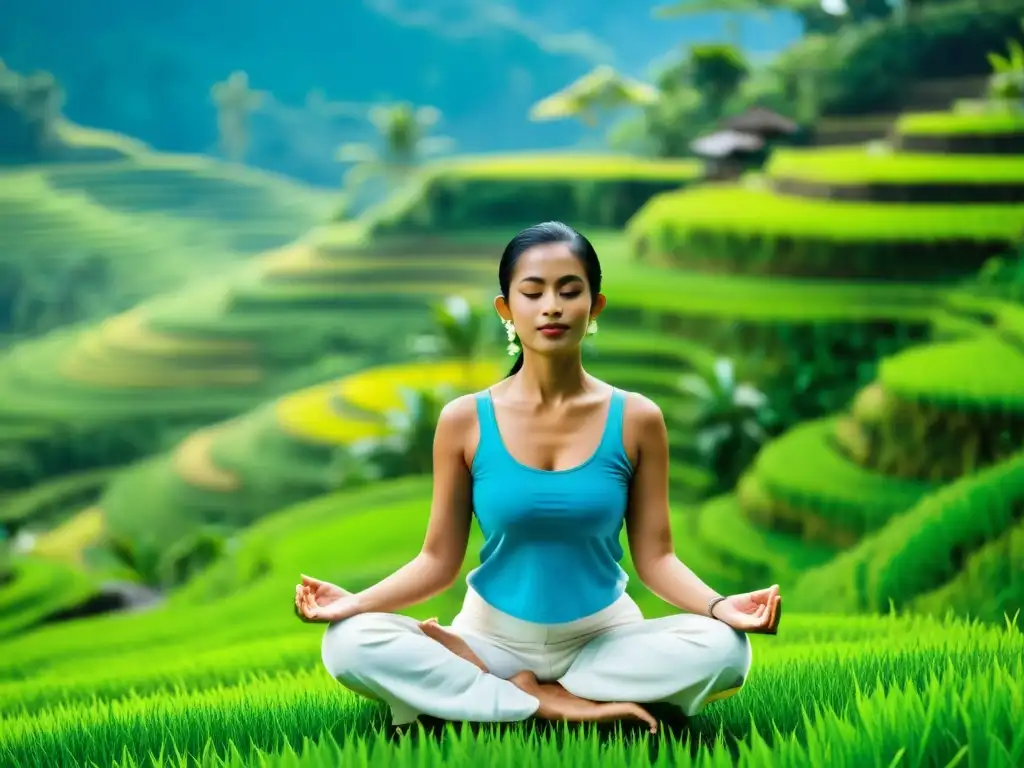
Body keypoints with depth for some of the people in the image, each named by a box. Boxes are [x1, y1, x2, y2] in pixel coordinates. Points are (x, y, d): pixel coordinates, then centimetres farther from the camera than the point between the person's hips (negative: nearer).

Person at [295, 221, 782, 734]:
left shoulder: (636, 420, -4)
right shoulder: (464, 421, -5)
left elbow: (654, 556, -4)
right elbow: (439, 560, -3)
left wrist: (719, 605, -23)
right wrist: (356, 601, -18)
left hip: (603, 637, 1)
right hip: (493, 634, 0)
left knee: (723, 648, -29)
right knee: (349, 643, -26)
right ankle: (557, 705, -21)